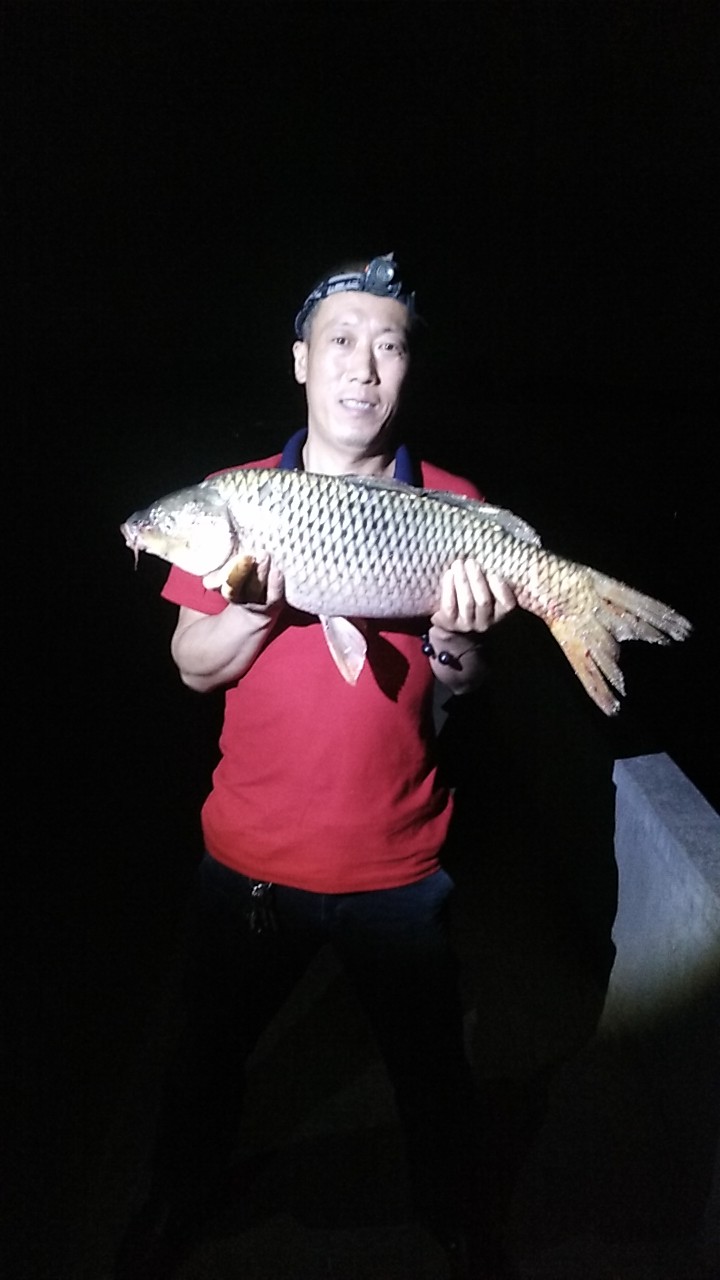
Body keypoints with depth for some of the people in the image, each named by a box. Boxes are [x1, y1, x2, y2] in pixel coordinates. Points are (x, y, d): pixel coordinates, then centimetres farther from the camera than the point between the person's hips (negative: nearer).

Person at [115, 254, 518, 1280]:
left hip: (398, 866, 0)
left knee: (431, 1065, 19)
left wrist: (453, 638, -23)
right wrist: (262, 603, -23)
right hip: (252, 852, 1)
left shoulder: (453, 507, -4)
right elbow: (192, 667, -3)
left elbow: (462, 686, -1)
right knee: (211, 1051, 23)